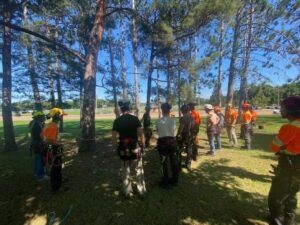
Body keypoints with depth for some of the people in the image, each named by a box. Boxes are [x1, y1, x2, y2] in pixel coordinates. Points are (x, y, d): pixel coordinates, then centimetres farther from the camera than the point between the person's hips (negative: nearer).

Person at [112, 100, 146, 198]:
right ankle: (142, 190, 24)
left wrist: (114, 146, 8)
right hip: (135, 146, -1)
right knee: (139, 169, 13)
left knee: (125, 171, 15)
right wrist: (143, 144, 1)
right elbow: (141, 132, -10)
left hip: (123, 147, 1)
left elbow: (114, 135, -4)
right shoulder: (135, 118, -6)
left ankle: (128, 192, 27)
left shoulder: (117, 120, -2)